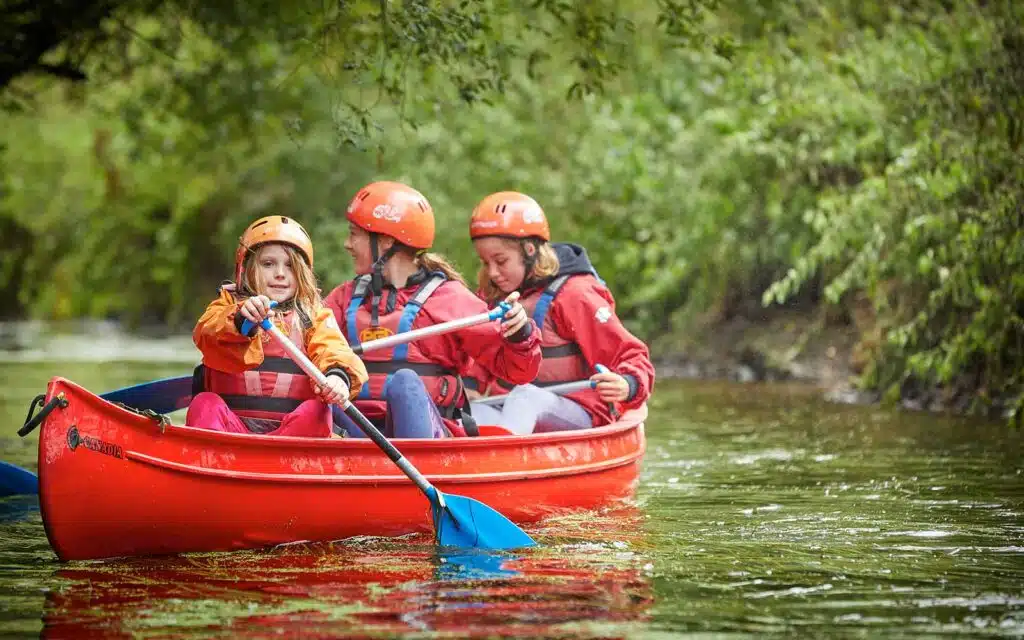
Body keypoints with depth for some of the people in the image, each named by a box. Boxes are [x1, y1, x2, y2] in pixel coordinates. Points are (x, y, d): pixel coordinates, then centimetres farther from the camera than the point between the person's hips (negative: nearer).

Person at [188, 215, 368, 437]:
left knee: (316, 412, -29)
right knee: (204, 404, -28)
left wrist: (338, 375, -30)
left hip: (290, 428, 0)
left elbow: (331, 349, -3)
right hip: (233, 424, 0)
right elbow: (206, 332, -9)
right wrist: (239, 320, -34)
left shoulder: (314, 316, 18)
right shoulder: (228, 306, 15)